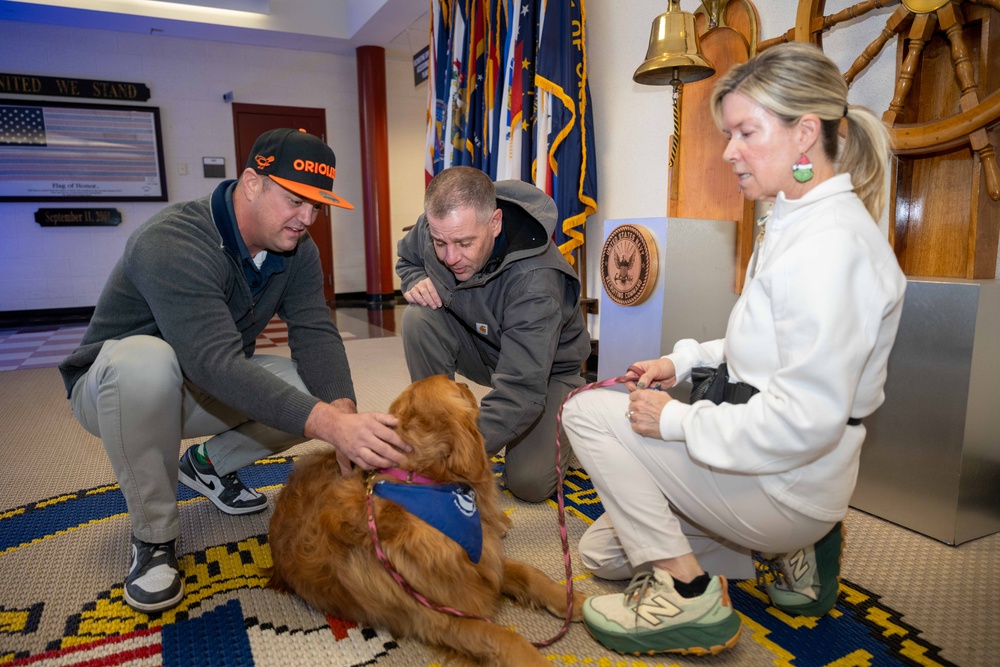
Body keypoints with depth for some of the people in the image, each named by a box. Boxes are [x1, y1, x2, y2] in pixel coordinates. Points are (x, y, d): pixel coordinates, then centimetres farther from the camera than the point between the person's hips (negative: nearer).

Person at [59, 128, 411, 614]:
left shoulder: (297, 250, -9)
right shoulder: (171, 244, -32)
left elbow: (315, 333, -19)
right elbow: (216, 364, -44)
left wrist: (342, 409, -39)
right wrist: (329, 424, -53)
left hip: (210, 388, 6)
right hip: (111, 386, -5)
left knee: (324, 391, -15)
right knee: (144, 359, -40)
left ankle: (208, 464, 12)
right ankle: (153, 535, -16)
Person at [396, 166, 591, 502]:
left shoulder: (535, 282, -39)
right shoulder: (433, 226, -21)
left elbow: (521, 390, -42)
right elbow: (406, 260, 5)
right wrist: (416, 280, -20)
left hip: (546, 368, -4)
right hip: (479, 342, 5)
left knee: (530, 484, -18)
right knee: (418, 317, -26)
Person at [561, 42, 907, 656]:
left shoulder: (831, 242, -25)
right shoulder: (801, 223, 9)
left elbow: (806, 419, -29)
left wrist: (678, 420, -20)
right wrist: (687, 361, 5)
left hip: (786, 485, -10)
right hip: (777, 476, 10)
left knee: (588, 412, -11)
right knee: (603, 553, 16)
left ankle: (687, 594, -5)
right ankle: (791, 549, 15)